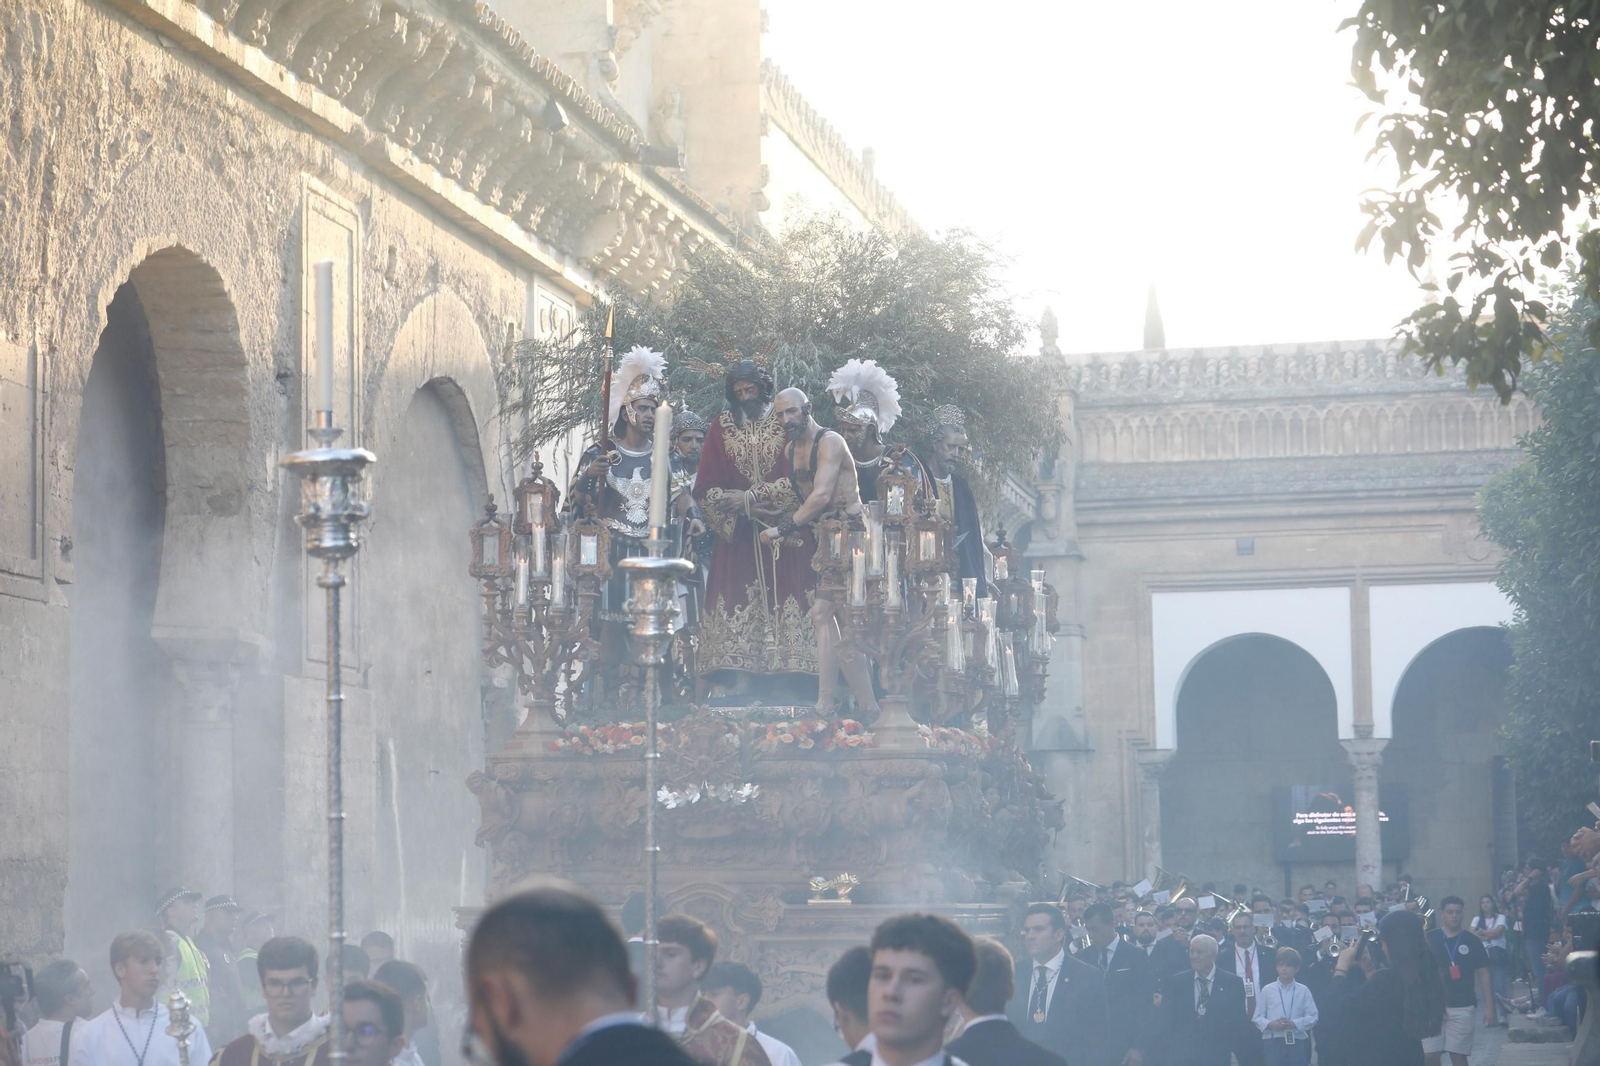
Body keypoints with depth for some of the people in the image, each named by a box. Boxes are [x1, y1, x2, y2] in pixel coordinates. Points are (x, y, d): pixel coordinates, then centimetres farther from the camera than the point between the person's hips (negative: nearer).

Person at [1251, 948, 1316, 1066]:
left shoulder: (1303, 991, 4)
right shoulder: (1267, 990, 5)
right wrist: (1270, 1024, -15)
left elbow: (1312, 1016, -1)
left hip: (1297, 1042, 0)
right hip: (1273, 1041, 0)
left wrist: (1294, 1024, -16)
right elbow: (1258, 1017, 4)